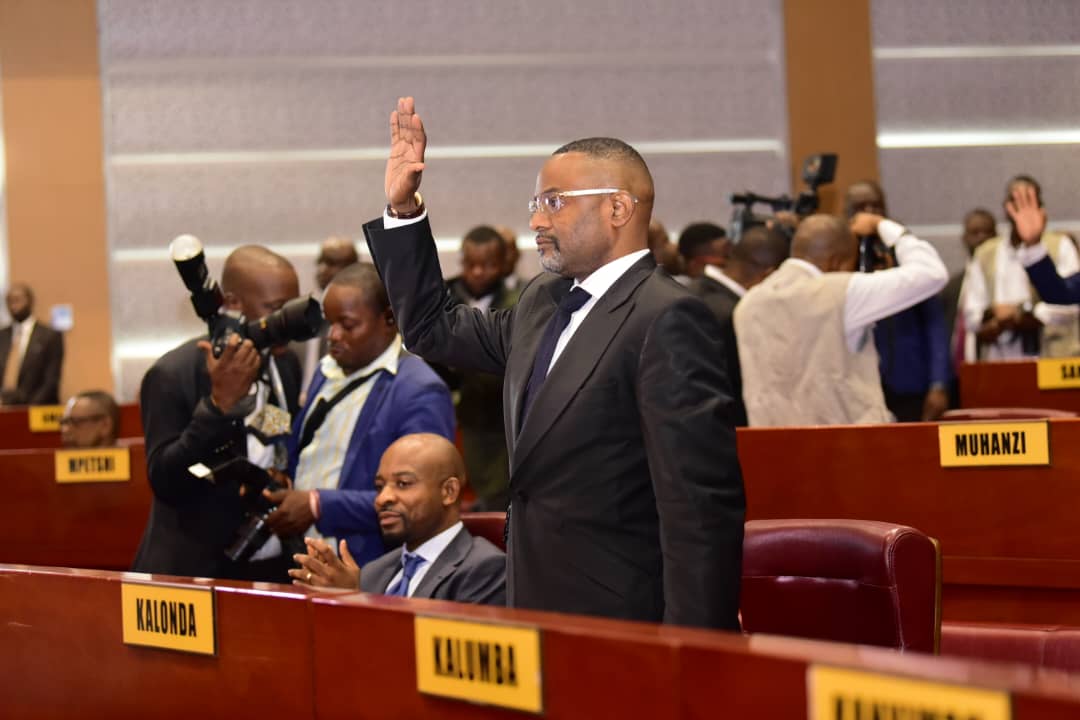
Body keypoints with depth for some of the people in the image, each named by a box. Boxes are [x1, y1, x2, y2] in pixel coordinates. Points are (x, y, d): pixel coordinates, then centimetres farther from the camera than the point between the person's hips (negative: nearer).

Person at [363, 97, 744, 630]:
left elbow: (702, 502, -21)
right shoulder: (542, 303, 14)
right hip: (538, 608, 8)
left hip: (622, 622, -8)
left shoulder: (667, 320, -15)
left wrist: (689, 651, -23)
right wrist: (402, 211, 16)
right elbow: (431, 330, 28)